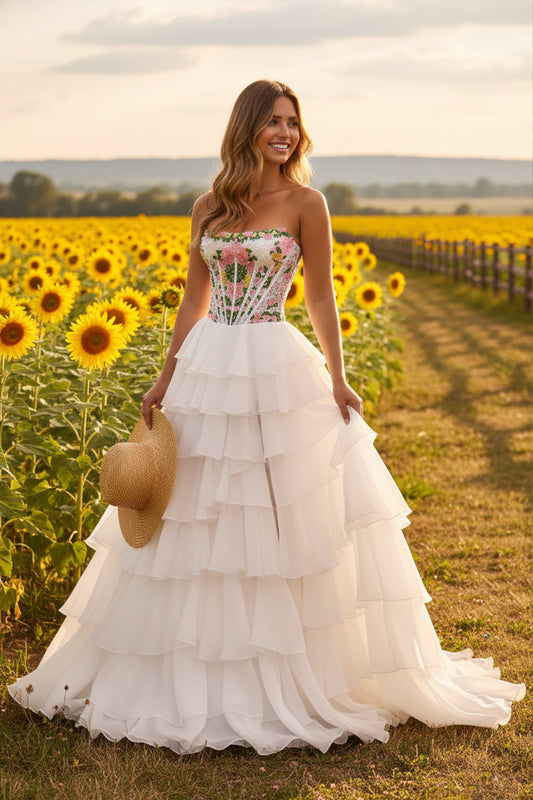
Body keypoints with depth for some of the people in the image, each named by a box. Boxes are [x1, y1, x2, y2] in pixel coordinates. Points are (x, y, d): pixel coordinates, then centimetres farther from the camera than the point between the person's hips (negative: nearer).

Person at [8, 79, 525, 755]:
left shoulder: (306, 203, -1)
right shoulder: (208, 208, 9)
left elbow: (321, 298, 0)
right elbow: (194, 300, 12)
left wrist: (337, 380, -8)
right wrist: (165, 381, 9)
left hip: (277, 370, -4)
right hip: (208, 370, 4)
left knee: (296, 520, -1)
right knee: (193, 527, 9)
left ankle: (299, 677, 15)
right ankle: (198, 679, 23)